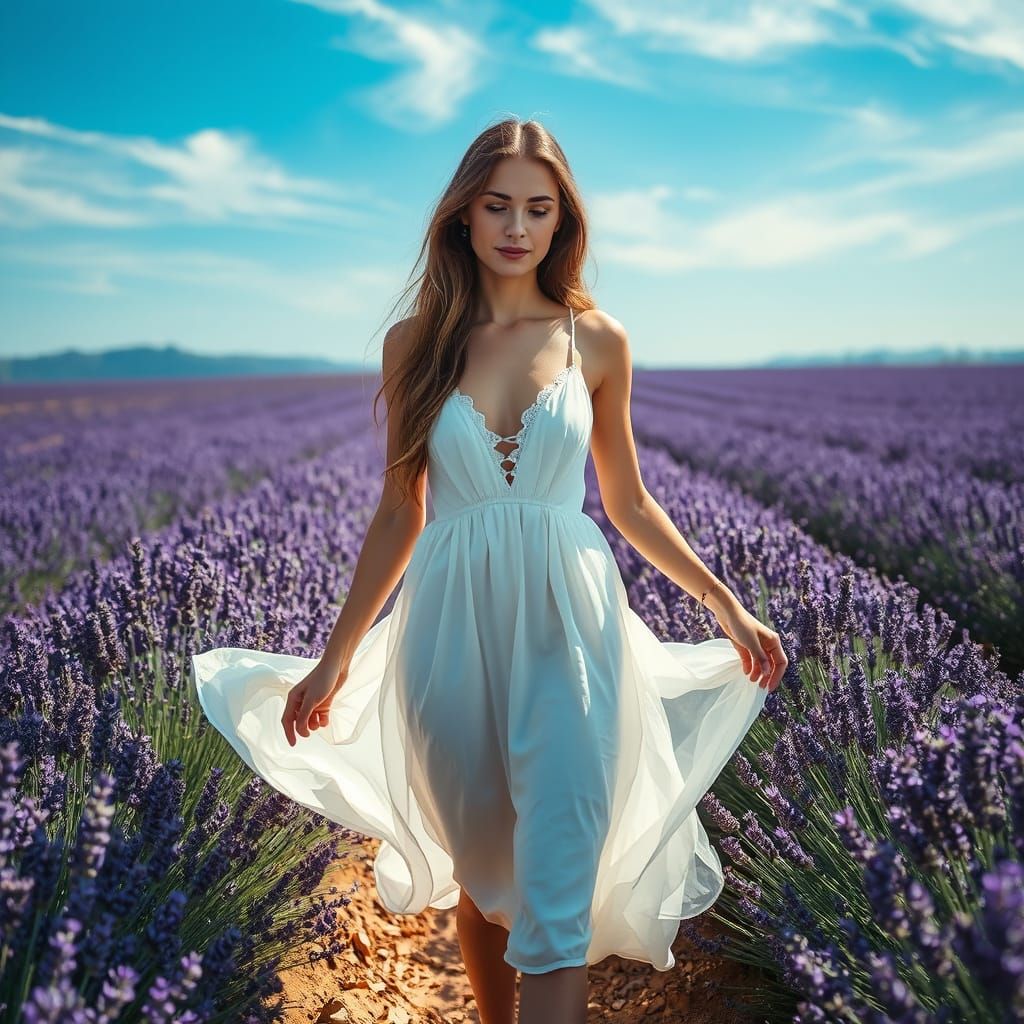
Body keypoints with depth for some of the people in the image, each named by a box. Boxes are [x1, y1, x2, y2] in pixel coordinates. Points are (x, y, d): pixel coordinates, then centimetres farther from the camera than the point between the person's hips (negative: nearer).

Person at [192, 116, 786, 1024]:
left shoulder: (596, 341, 3)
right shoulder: (417, 343, 4)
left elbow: (629, 503, 11)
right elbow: (399, 514, 8)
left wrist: (726, 605, 9)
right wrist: (336, 658, 9)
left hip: (566, 623, -1)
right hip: (452, 630, 1)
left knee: (556, 899, -5)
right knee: (480, 875, 15)